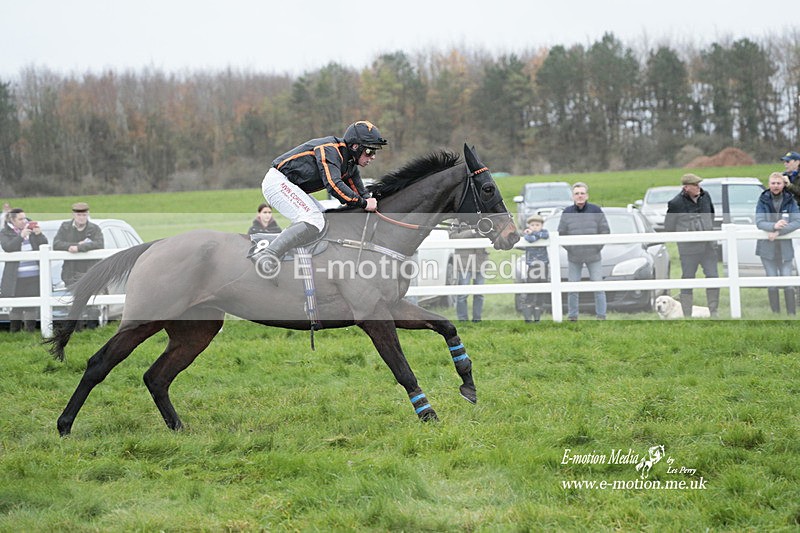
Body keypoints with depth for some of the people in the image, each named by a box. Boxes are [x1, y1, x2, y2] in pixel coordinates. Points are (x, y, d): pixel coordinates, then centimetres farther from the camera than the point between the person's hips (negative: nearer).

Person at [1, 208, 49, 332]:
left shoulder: (31, 228, 11)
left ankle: (30, 329, 11)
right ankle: (14, 333, 8)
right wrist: (21, 236, -24)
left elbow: (44, 245, 7)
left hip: (34, 274, 3)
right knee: (16, 305, 0)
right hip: (16, 277, -3)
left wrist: (39, 234, -11)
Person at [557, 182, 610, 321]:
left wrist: (597, 247, -4)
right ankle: (572, 317, 14)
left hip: (594, 257, -1)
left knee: (598, 286, 1)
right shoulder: (567, 213, -2)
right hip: (574, 257, 1)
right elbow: (561, 234, 4)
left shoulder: (596, 211, -4)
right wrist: (570, 248, -2)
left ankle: (601, 316, 9)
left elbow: (605, 231, 0)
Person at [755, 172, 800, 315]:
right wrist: (774, 226, -30)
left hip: (785, 248, 0)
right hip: (767, 248, 0)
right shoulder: (763, 201, -1)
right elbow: (759, 222, -10)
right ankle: (776, 314, 11)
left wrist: (779, 231, -22)